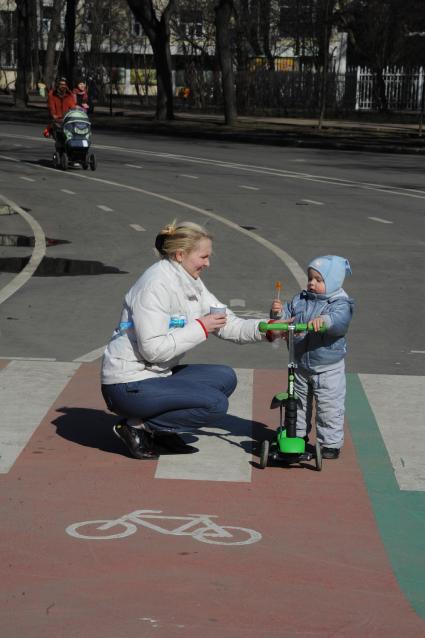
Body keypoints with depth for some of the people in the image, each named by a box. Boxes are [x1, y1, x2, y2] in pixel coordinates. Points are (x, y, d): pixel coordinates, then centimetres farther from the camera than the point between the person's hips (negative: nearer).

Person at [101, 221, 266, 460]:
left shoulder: (192, 283, 9)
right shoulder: (156, 285, -19)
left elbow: (229, 325, 6)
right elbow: (153, 349, -26)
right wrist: (200, 328, -20)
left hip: (157, 375, 10)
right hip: (129, 386, -9)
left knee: (225, 377, 6)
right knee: (216, 404, -15)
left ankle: (163, 431, 7)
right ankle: (137, 427, -7)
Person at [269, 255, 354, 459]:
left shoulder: (340, 304, -15)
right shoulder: (301, 300, 3)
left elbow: (340, 321, -34)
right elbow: (288, 315, 5)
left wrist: (324, 320, -53)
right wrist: (279, 312, -17)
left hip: (328, 369, -6)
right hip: (301, 366, 6)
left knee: (329, 408, 0)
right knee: (298, 403, 19)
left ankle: (331, 443, 12)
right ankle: (298, 435, 36)